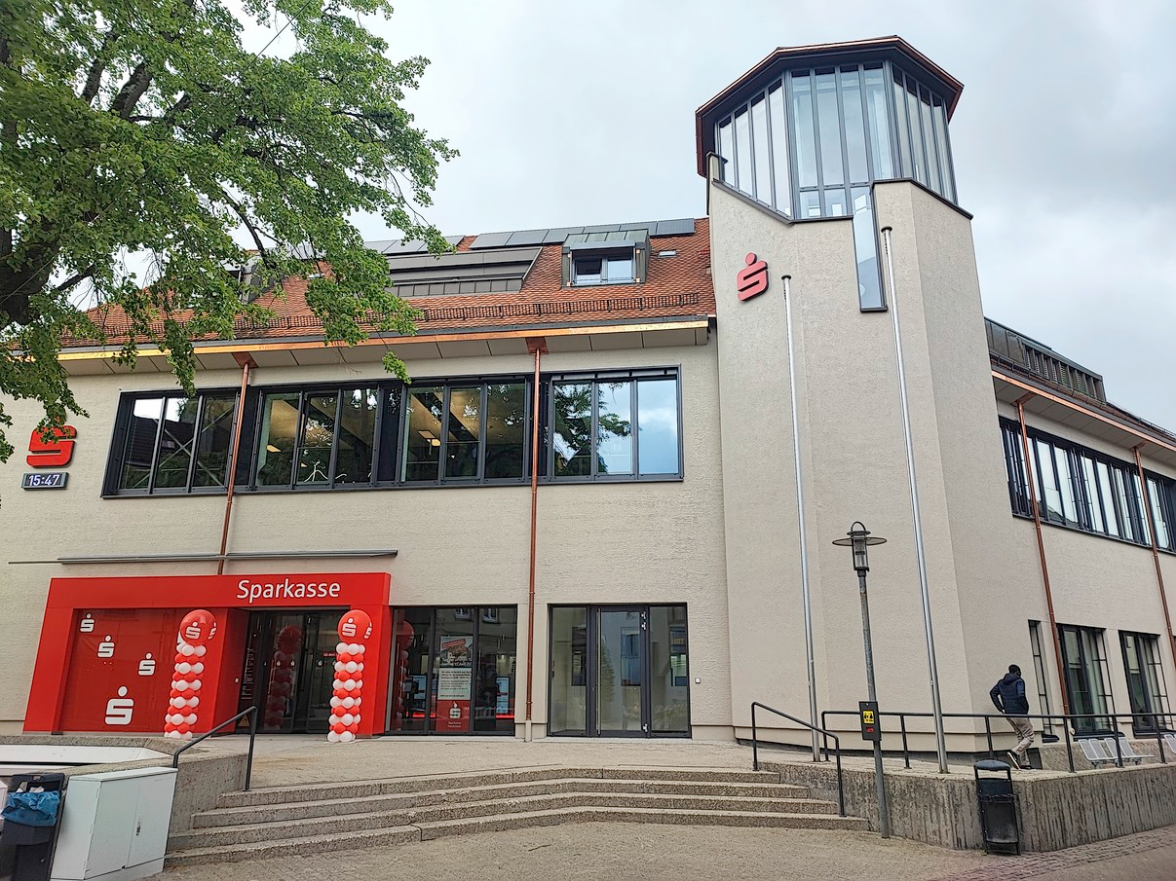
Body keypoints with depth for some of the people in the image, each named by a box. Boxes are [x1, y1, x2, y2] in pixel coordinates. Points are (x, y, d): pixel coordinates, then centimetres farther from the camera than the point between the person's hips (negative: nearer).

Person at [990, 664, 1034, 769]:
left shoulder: (1001, 682, 14)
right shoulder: (1019, 681, -6)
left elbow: (992, 693, 6)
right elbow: (1020, 696, -20)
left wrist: (1001, 708, 6)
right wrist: (1026, 708, -6)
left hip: (1008, 714, 7)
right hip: (1019, 713, -7)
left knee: (1021, 737, 15)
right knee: (1029, 737, 0)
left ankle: (1024, 763, 12)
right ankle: (1014, 752, -20)